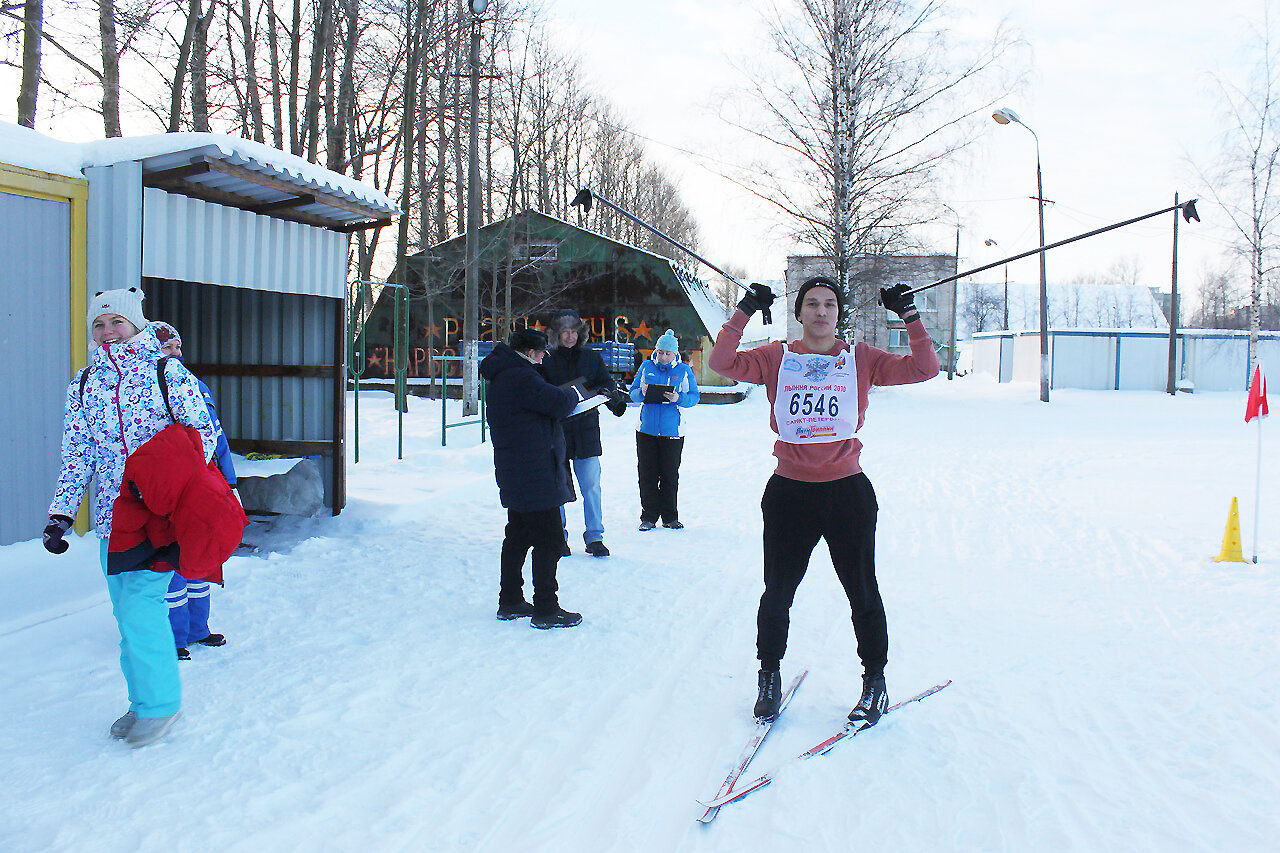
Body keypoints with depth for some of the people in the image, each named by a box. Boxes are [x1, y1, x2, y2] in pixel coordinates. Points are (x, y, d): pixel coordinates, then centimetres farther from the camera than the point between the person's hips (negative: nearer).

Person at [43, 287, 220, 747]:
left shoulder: (166, 371, -1)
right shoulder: (84, 384, 12)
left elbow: (203, 431, -1)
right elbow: (76, 455, 12)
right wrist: (60, 515, 3)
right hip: (113, 512, 5)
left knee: (139, 600, -13)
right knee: (127, 610, 8)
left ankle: (160, 701, 2)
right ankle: (144, 700, 21)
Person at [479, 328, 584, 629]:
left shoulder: (500, 378, 15)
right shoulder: (521, 378, -18)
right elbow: (559, 403, -22)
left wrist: (565, 396, 6)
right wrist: (573, 393, -1)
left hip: (514, 475, 11)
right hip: (535, 476, -11)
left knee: (518, 537, 17)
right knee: (549, 541, -5)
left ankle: (510, 602, 26)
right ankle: (546, 610, 0)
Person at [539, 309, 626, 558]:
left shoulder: (592, 358, 8)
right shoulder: (547, 361, 3)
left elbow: (608, 383, 9)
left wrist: (603, 391, -14)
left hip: (586, 428, 1)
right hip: (556, 429, -1)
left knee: (591, 486, 0)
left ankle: (594, 537, 10)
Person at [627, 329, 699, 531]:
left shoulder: (684, 371, 2)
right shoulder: (646, 367, 6)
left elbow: (694, 397, -2)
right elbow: (633, 392, 7)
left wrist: (678, 398, -22)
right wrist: (642, 393, -15)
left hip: (672, 431, -1)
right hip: (646, 430, 1)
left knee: (670, 475, 4)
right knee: (647, 474, 3)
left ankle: (670, 517, 16)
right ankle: (648, 517, 12)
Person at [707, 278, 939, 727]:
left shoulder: (861, 358, 4)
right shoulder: (777, 357, 4)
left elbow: (924, 369, -1)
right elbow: (721, 363, -6)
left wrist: (910, 317, -9)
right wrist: (744, 312, -13)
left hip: (848, 490, 0)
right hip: (788, 492, 0)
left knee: (862, 591, 9)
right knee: (777, 591, 10)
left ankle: (875, 681, 28)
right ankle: (769, 676, 30)